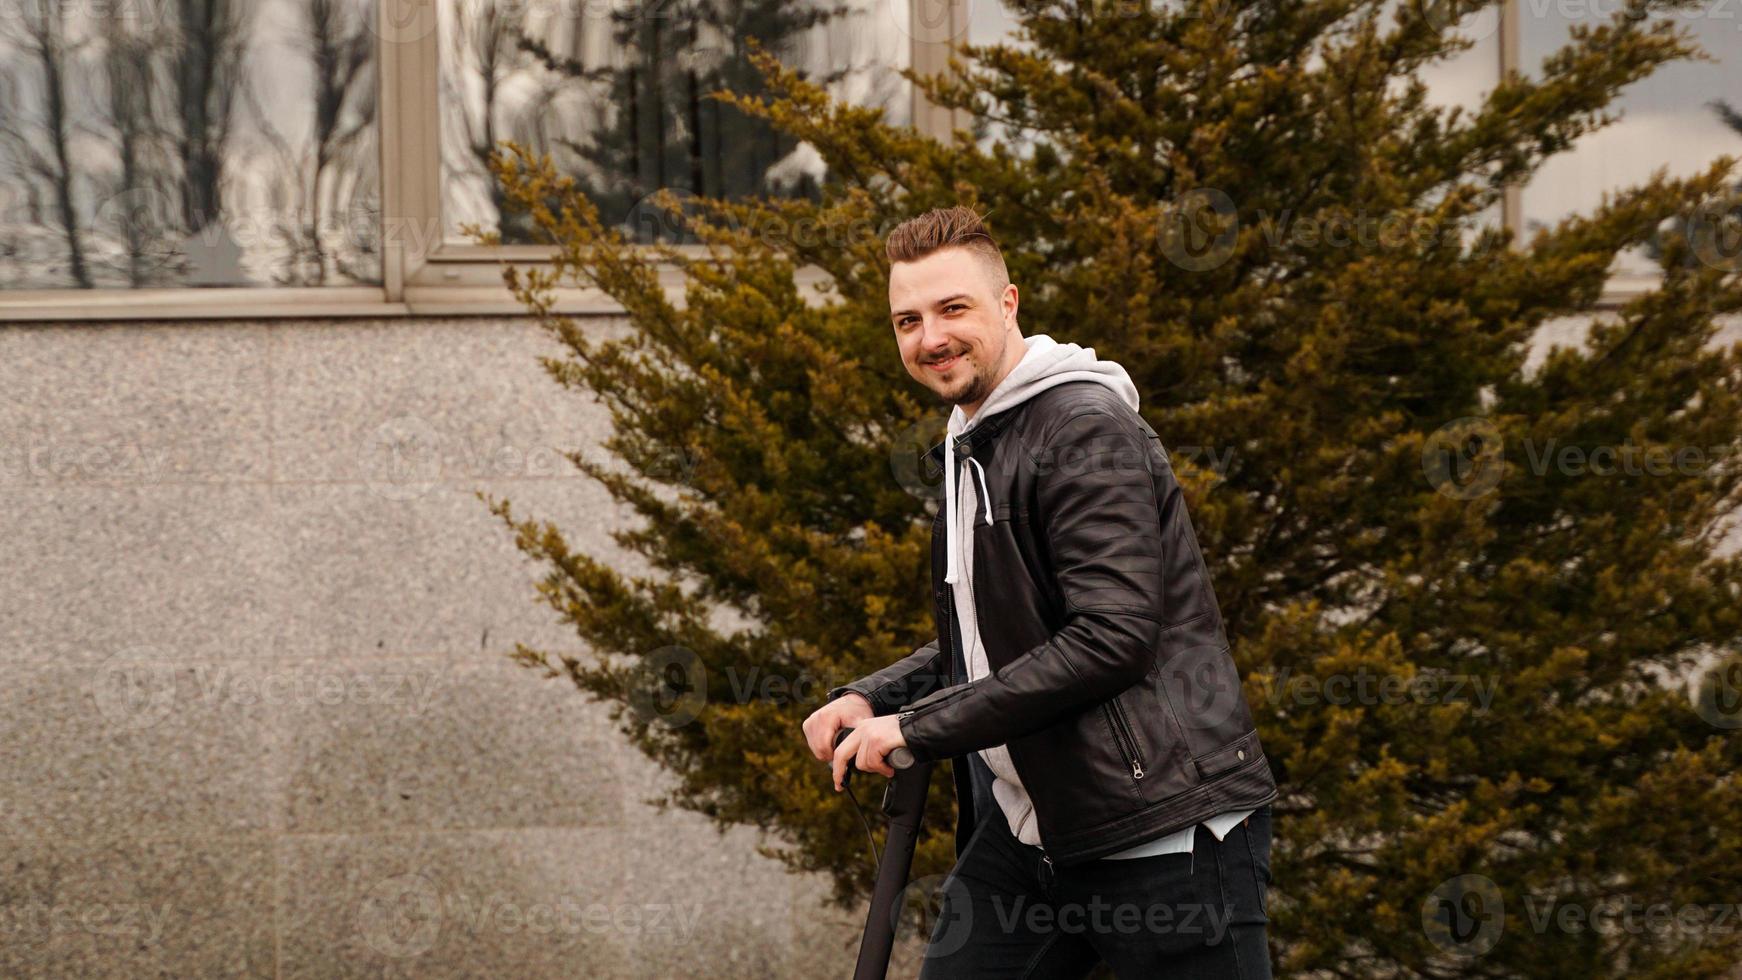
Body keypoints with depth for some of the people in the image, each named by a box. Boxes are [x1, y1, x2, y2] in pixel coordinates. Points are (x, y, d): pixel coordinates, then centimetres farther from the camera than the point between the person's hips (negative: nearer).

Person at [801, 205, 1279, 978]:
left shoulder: (1086, 430, -13)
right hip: (1028, 829, 9)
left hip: (1166, 829, -9)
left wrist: (918, 728, -18)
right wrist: (871, 700, 7)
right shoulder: (967, 450, 17)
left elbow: (1110, 637, -22)